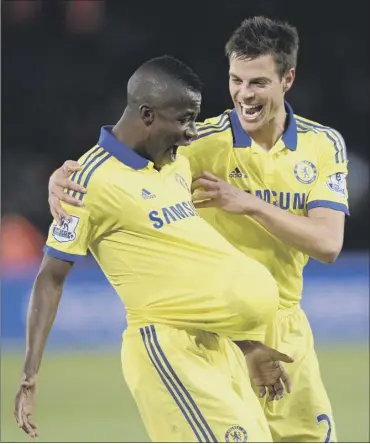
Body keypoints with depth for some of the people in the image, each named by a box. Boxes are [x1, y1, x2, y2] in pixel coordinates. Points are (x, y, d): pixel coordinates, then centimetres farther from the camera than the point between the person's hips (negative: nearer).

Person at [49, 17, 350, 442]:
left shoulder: (325, 145, -2)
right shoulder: (202, 142, -10)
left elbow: (328, 244, -10)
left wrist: (250, 203, -21)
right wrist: (66, 176, -35)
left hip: (287, 328, 4)